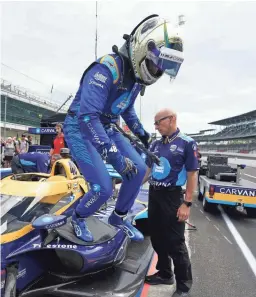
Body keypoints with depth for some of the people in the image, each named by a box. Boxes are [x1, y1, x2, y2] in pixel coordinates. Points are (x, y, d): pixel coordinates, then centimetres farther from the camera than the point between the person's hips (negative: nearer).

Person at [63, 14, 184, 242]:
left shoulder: (136, 77, 3)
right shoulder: (107, 69, -26)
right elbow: (87, 117, -36)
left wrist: (143, 135, 16)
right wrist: (115, 156, -38)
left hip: (106, 128, 8)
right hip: (81, 128, -8)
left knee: (139, 170, -1)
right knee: (103, 188, -16)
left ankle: (119, 217, 19)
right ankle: (78, 218, 17)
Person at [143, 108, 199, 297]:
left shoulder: (187, 143, -9)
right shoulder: (155, 145, 9)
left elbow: (192, 175, -11)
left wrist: (187, 203, -15)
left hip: (172, 197, -6)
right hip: (154, 195, 7)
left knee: (175, 242, 2)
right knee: (157, 239, 15)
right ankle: (165, 274, 35)